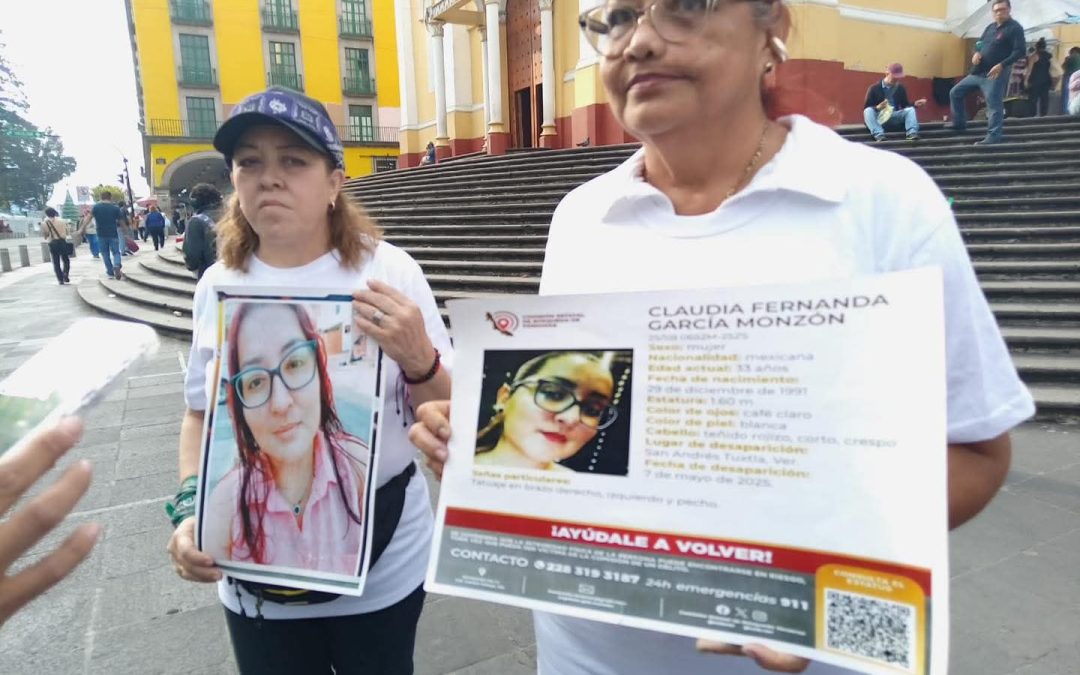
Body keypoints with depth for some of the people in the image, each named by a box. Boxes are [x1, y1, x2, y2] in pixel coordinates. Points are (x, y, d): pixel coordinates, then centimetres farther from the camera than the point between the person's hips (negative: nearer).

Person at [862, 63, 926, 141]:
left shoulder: (900, 88, 10)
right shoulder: (874, 88, -3)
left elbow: (905, 105, 14)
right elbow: (866, 108, -6)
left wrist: (915, 104, -7)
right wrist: (877, 107, -26)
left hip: (894, 117, 4)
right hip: (879, 117, -4)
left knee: (910, 109, -18)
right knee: (868, 111, -33)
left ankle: (912, 133, -38)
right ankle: (879, 135, -50)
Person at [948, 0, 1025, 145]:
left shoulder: (1015, 28, -7)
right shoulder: (990, 27, 15)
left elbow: (1020, 51, -15)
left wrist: (1001, 65, -27)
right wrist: (976, 53, -1)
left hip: (995, 74, -8)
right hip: (977, 72, 8)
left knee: (994, 105, -11)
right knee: (955, 93, 12)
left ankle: (993, 137, -12)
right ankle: (959, 124, 24)